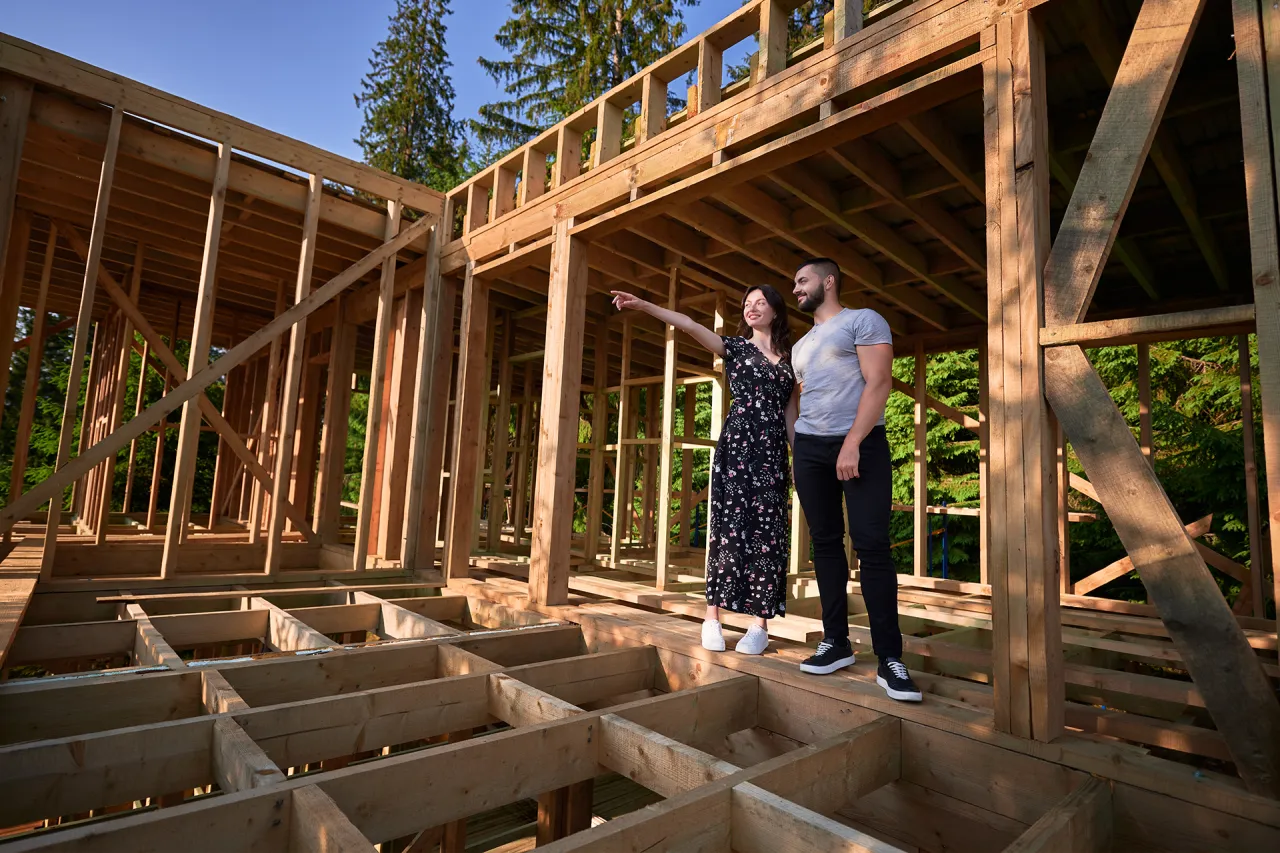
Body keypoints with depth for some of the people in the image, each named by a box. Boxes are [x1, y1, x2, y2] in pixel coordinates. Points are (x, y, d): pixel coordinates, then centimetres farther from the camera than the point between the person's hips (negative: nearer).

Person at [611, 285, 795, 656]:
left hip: (773, 451, 3)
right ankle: (712, 617, 3)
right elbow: (690, 325, -5)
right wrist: (645, 306, -16)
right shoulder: (736, 347, 9)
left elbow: (790, 413, 16)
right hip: (737, 445, -2)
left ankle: (761, 624, 4)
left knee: (768, 531, -1)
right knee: (729, 525, -5)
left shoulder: (789, 358, 16)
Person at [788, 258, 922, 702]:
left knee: (872, 546, -9)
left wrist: (852, 443, -18)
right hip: (809, 449, 7)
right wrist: (794, 444, 11)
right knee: (825, 543, 5)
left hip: (862, 444, -6)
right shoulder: (800, 345, 23)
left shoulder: (863, 320, 2)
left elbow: (878, 383, -10)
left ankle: (889, 658, -4)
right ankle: (836, 641, 13)